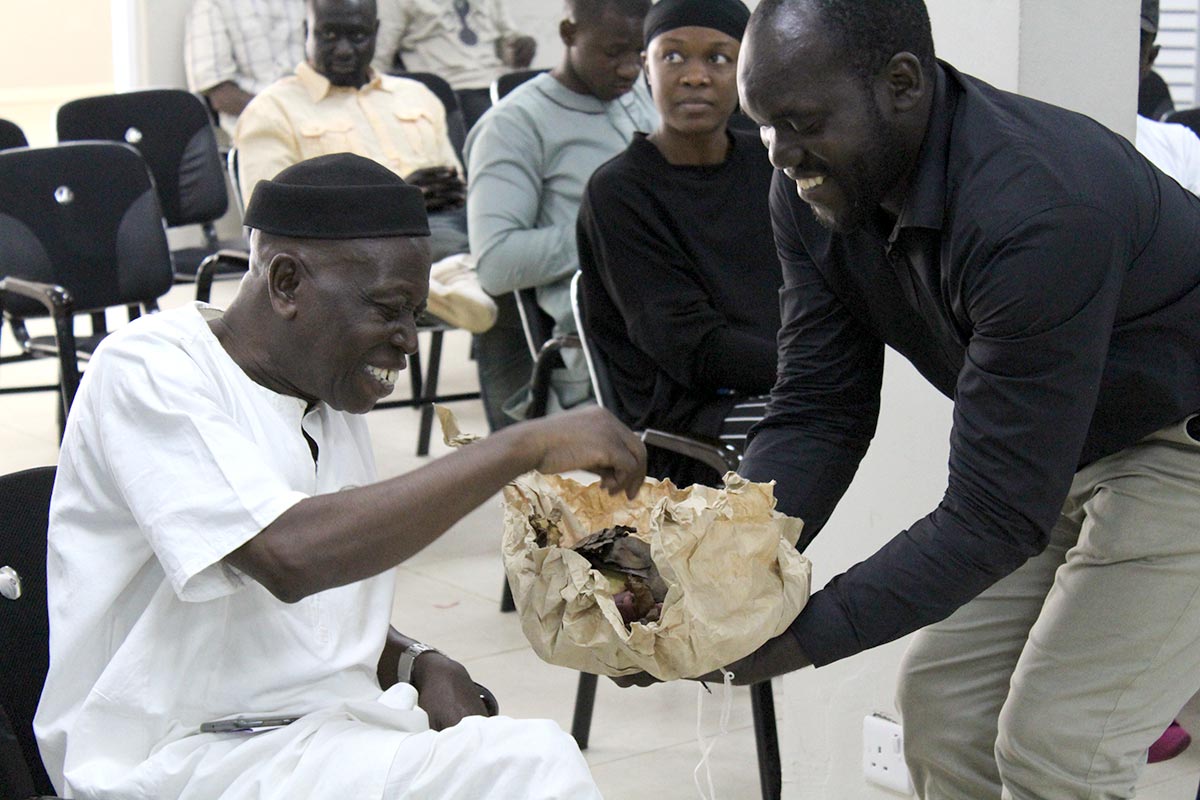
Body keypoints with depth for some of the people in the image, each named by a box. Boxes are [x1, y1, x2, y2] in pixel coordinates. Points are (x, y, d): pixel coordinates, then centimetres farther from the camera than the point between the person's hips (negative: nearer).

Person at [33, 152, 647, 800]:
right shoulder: (145, 368, -10)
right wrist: (525, 446, -24)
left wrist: (422, 666, -1)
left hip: (336, 734, 8)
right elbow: (289, 556, -27)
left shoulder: (334, 396, 15)